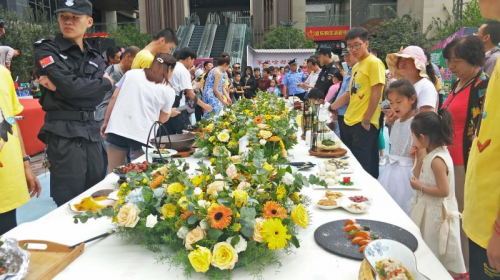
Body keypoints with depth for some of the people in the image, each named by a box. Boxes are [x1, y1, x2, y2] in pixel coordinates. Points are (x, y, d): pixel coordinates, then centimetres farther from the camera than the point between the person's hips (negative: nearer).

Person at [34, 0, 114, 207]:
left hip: (91, 130, 6)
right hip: (62, 134, -5)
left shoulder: (95, 57, 14)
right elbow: (71, 88, -17)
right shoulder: (46, 51, -2)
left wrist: (62, 87, -14)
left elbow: (98, 96, -2)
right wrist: (105, 82, -3)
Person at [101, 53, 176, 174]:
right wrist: (172, 113, 34)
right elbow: (163, 119, 13)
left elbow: (114, 97, 9)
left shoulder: (132, 73, 13)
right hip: (143, 135, -2)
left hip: (117, 129, 2)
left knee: (113, 172, 9)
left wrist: (106, 122, 15)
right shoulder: (168, 90, 7)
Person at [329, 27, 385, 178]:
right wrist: (330, 108, 18)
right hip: (351, 122, 9)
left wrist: (366, 121, -15)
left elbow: (376, 94, -14)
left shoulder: (374, 63, -8)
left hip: (364, 125, -9)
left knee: (364, 167, -6)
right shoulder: (356, 67, 17)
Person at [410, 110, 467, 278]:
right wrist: (418, 158, -1)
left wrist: (420, 187, -19)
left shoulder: (437, 160, -26)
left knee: (434, 253, 7)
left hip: (435, 212, -9)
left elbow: (444, 191, -26)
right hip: (428, 209, 9)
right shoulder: (432, 154, 2)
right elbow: (418, 177, 8)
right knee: (429, 251, 21)